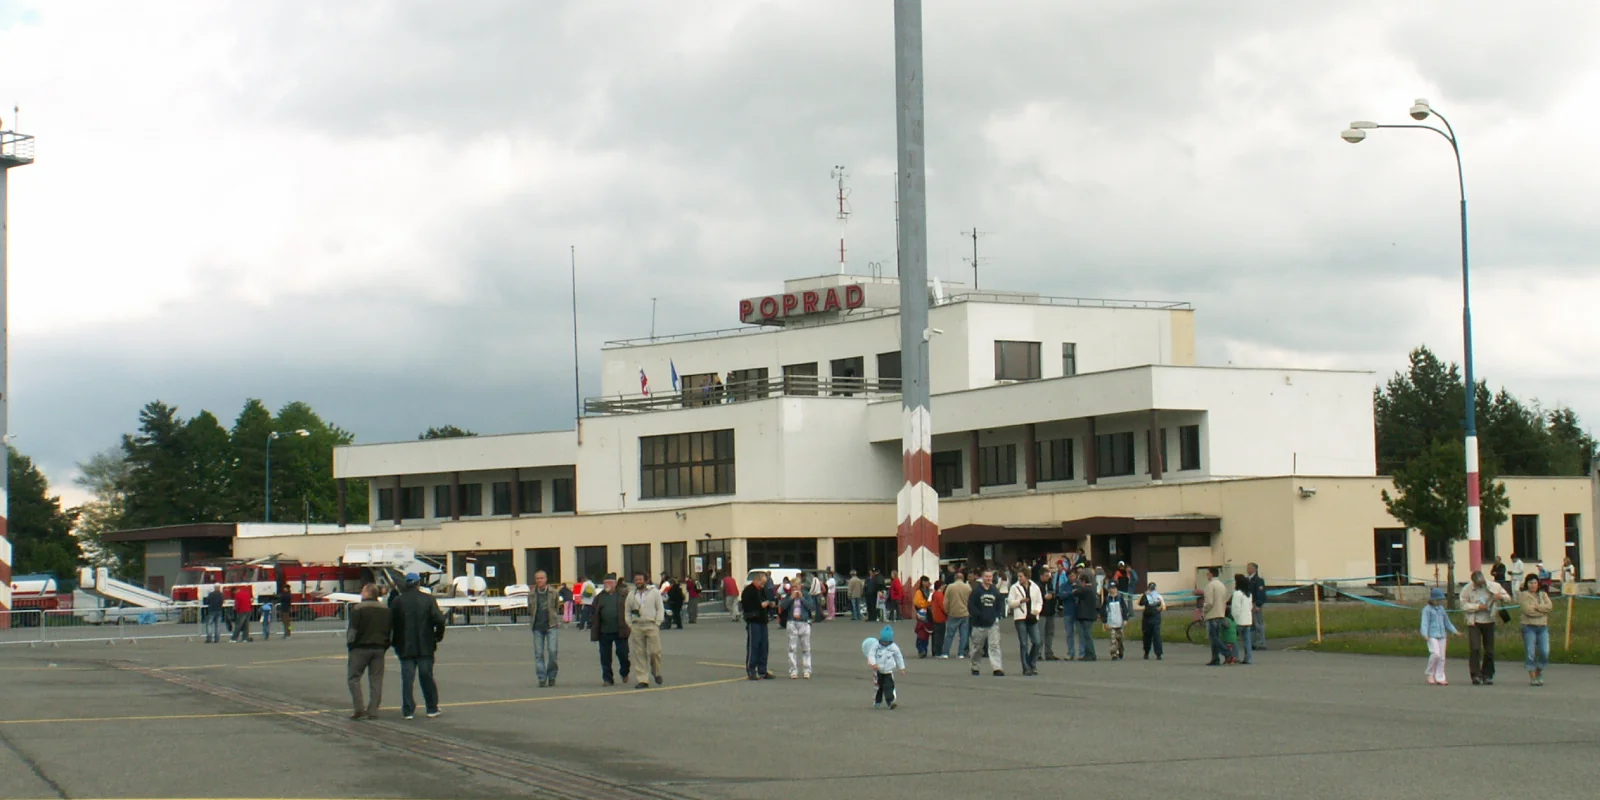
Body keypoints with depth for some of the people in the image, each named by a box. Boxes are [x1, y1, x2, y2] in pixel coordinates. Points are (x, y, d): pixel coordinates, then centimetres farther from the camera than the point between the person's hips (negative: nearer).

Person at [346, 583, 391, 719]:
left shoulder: (358, 609, -9)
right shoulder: (386, 610, 11)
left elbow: (352, 631, -11)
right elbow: (391, 632, 14)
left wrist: (350, 646, -1)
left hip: (361, 648, -5)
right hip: (379, 649, 5)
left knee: (353, 677, 3)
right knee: (376, 680, 7)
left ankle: (359, 708, -8)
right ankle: (372, 711, 4)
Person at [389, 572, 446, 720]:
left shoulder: (398, 601, -1)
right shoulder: (428, 599, -3)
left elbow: (390, 624, -3)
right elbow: (439, 620, -11)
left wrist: (393, 642, 9)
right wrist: (438, 637, 4)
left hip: (405, 647, 0)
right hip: (425, 647, 0)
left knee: (407, 679, 3)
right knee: (427, 677, 9)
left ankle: (408, 711, 1)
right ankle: (432, 709, 14)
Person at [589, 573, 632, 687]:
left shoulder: (624, 595, 2)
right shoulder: (599, 598, 10)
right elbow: (593, 613, 11)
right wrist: (593, 628, 3)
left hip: (620, 631, -3)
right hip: (604, 632, 3)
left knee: (622, 653, 2)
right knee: (605, 656, 4)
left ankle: (624, 673, 28)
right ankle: (607, 678, 12)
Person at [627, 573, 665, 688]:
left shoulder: (654, 592, 5)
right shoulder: (631, 595, 14)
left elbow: (660, 609, 3)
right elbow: (627, 611, 15)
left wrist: (657, 623, -5)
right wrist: (629, 625, 4)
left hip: (651, 625, -3)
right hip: (636, 626, 3)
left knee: (654, 651, -8)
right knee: (639, 654, -1)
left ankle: (656, 673, 18)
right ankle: (642, 680, 1)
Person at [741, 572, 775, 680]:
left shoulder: (762, 590, 19)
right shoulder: (748, 591, -8)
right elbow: (746, 606, -17)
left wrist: (769, 605, 6)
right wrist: (760, 605, -18)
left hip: (762, 622, 8)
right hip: (753, 622, -8)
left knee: (763, 646, 9)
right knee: (752, 647, -7)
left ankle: (762, 671, 15)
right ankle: (750, 672, -3)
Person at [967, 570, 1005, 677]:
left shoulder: (995, 591, 7)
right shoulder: (976, 591, -3)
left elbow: (1001, 605, 15)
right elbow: (970, 606, -6)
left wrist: (997, 615, 0)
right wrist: (980, 615, -15)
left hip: (993, 624, 1)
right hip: (979, 624, -1)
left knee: (994, 645, -10)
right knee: (977, 647, 10)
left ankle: (997, 668, -16)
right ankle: (974, 667, 27)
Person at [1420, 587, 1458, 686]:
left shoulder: (1441, 609, 18)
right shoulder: (1427, 609, -3)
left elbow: (1447, 622, 28)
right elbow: (1425, 622, -11)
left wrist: (1454, 631, 28)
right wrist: (1425, 634, -25)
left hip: (1442, 635, 7)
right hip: (1432, 636, -7)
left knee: (1442, 657, 4)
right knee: (1435, 654, -19)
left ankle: (1440, 678, 8)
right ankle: (1430, 674, -1)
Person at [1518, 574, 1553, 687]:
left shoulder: (1543, 594, 14)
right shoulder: (1523, 595, -1)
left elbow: (1549, 606, -3)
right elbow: (1527, 610, -14)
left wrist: (1536, 607, -11)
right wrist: (1543, 610, -3)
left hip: (1543, 627, 4)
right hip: (1529, 627, -4)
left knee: (1545, 652, -4)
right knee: (1530, 653, -6)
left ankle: (1539, 673, 18)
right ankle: (1532, 677, 1)